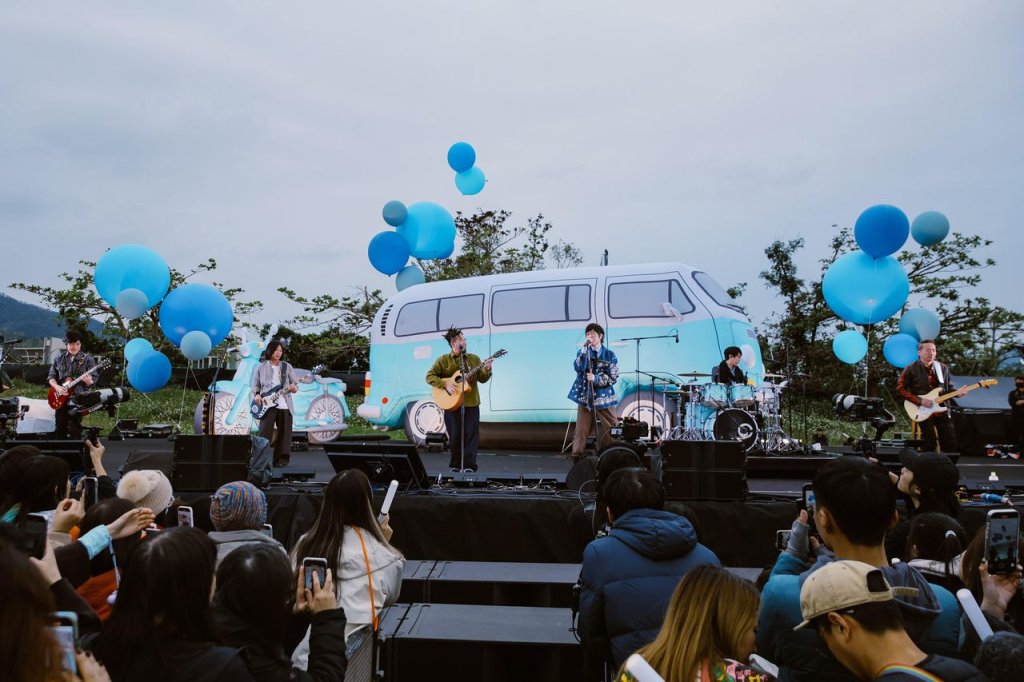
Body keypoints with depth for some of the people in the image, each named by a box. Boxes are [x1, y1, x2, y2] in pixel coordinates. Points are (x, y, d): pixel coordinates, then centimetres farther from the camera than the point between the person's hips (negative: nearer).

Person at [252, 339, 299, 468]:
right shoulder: (261, 367, 8)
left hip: (285, 405, 2)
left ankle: (281, 459, 10)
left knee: (284, 434, 2)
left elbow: (296, 384, 10)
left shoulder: (287, 367, 9)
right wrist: (257, 395, -8)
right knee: (264, 433, -8)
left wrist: (294, 388, -13)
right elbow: (255, 385, 11)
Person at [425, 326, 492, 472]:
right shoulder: (443, 360, 3)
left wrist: (486, 370, -14)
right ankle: (455, 465, 16)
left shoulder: (474, 359, 10)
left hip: (471, 404, 2)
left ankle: (469, 466, 2)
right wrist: (446, 384, -15)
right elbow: (430, 376, -2)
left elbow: (482, 379, 6)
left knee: (471, 434, -3)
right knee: (455, 435, 2)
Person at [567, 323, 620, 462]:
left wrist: (596, 378, -15)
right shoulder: (583, 352, 8)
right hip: (585, 397, 1)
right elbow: (578, 368, -11)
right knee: (581, 429, -2)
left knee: (611, 429, -2)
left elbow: (613, 377, -2)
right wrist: (585, 349, -15)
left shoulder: (609, 355, 4)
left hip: (604, 397, -1)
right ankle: (577, 456, 2)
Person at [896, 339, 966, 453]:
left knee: (950, 442, 2)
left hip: (941, 409, 5)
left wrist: (957, 392, -6)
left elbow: (949, 388, 17)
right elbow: (900, 388, -7)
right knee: (930, 442, -8)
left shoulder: (943, 368, 11)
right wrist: (919, 401, -14)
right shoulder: (911, 369, -5)